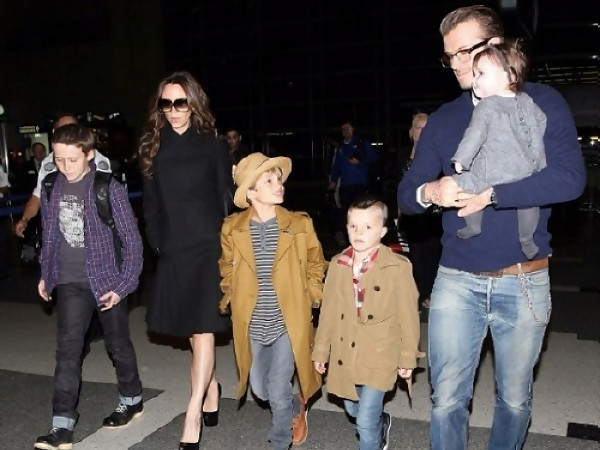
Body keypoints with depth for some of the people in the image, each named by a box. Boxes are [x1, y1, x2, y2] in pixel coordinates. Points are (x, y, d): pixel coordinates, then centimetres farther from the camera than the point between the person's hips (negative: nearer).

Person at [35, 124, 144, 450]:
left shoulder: (109, 189, -13)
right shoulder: (52, 189, 1)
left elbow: (131, 238, -11)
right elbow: (49, 236, 14)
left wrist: (124, 284, -13)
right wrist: (46, 275, 14)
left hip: (106, 279, -3)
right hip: (70, 281, 3)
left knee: (118, 344, 13)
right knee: (67, 348, -1)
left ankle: (132, 399, 34)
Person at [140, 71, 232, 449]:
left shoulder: (212, 146, -2)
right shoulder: (154, 148, 7)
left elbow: (226, 200, -1)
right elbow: (151, 203, 11)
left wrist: (226, 247, -5)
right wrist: (157, 242, 3)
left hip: (208, 248, -4)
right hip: (173, 252, 4)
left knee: (203, 330, -7)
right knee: (192, 330, 14)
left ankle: (192, 418, -4)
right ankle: (211, 388, 35)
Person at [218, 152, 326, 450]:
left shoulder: (299, 225, -8)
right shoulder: (232, 228, -5)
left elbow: (315, 266, 7)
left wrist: (308, 300, -1)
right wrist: (231, 301, 4)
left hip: (288, 323, -2)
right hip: (251, 326, 3)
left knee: (277, 393, -2)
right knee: (260, 389, 16)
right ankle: (297, 407, 49)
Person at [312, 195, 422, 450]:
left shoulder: (398, 268, -14)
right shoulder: (338, 265, -1)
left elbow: (408, 316, -8)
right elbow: (328, 311, 5)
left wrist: (408, 358, -5)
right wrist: (321, 351, 9)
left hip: (379, 358, -5)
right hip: (345, 356, 5)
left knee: (365, 421, -5)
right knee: (352, 410, 23)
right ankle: (381, 423, 54)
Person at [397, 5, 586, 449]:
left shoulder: (542, 102, -1)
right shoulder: (443, 119, 7)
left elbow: (570, 177, -15)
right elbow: (406, 194, 4)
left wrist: (490, 194, -21)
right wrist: (430, 191, -19)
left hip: (524, 282, -1)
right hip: (457, 280, 2)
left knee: (515, 399, 16)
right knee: (447, 399, 6)